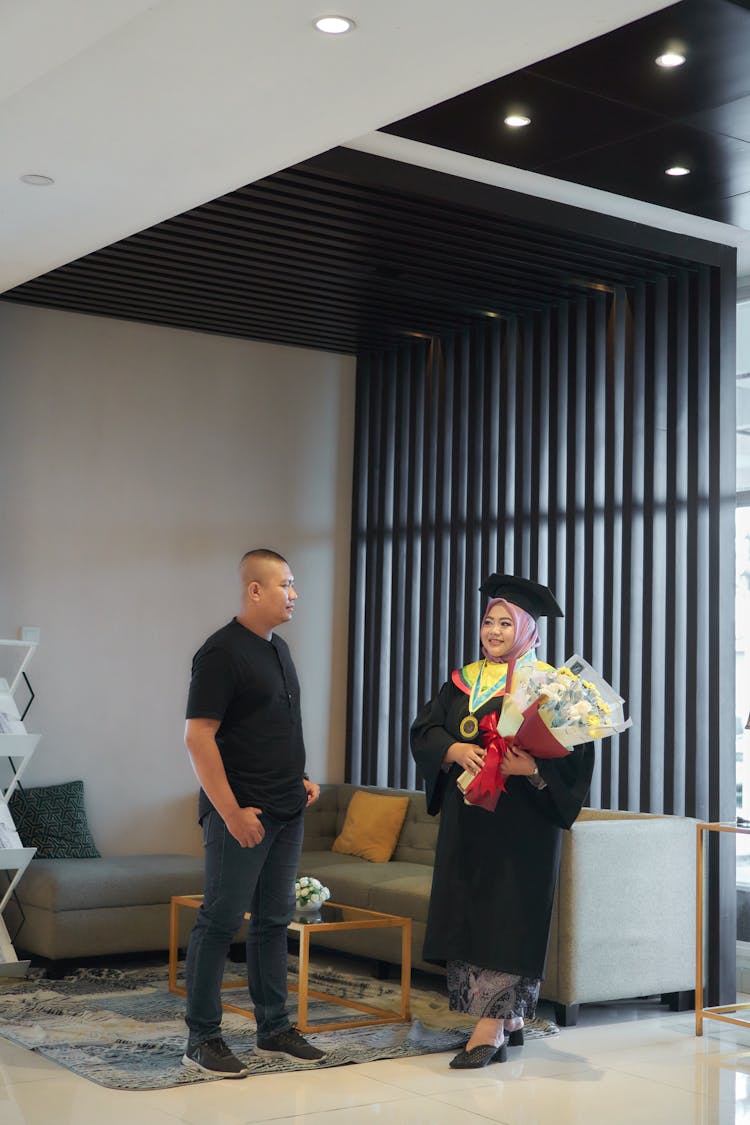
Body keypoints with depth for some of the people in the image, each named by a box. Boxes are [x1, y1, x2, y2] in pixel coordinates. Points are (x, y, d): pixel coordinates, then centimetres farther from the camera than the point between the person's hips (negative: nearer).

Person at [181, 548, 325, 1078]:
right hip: (242, 814, -8)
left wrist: (300, 778, 14)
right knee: (221, 920, -2)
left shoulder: (278, 648, 15)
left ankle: (274, 1028, 22)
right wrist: (231, 811, -20)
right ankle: (202, 1038, 6)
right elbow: (198, 737, -17)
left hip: (286, 812, 9)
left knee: (274, 920, 13)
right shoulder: (222, 652, -13)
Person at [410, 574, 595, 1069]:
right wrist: (456, 750, -14)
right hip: (466, 819, 6)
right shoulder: (463, 681, 13)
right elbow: (424, 731, 6)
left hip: (521, 821, -6)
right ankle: (509, 1019, 18)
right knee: (469, 915, 7)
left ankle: (491, 1031, -6)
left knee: (506, 916, -7)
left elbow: (574, 750, -10)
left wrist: (533, 768, -27)